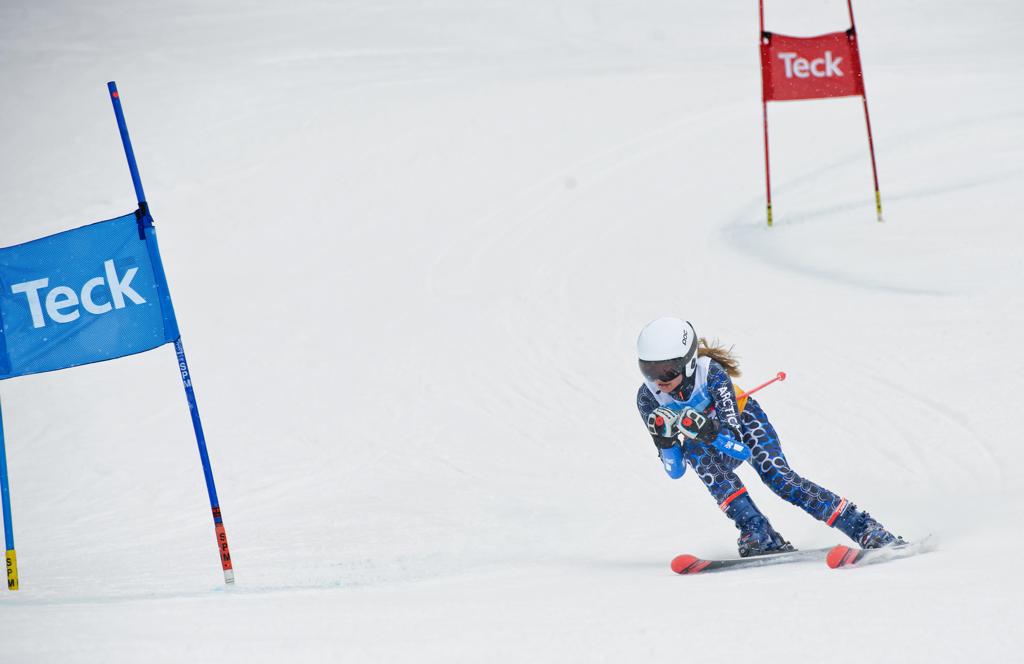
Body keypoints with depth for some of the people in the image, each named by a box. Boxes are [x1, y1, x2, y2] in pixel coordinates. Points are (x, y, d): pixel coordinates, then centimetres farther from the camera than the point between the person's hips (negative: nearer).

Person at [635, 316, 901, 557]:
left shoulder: (711, 373, -34)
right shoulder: (648, 398, -26)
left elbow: (736, 442, -41)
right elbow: (675, 471, -24)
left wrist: (708, 431, -60)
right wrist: (664, 440, -44)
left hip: (744, 421, -2)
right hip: (710, 444, 2)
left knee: (778, 476, -27)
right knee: (694, 451, -33)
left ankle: (867, 530, -22)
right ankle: (759, 535, -32)